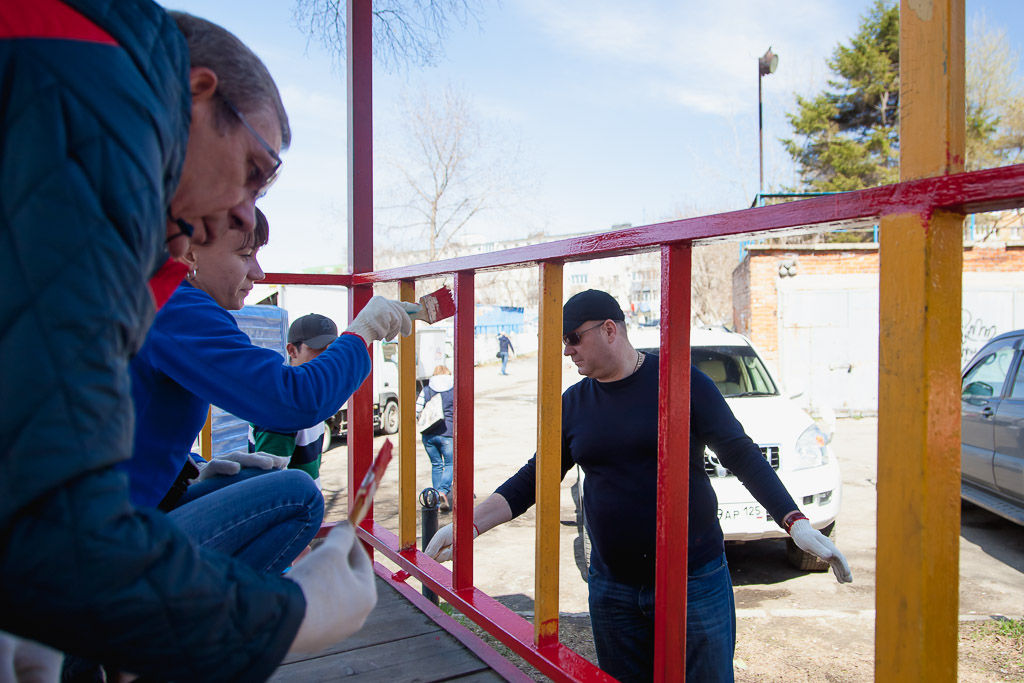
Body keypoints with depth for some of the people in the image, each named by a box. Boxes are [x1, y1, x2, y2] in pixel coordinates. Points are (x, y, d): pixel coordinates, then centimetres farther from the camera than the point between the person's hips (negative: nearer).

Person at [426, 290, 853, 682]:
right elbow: (535, 476, 8)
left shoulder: (681, 382, -8)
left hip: (694, 580, -4)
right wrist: (470, 524, -1)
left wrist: (795, 523, -17)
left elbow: (741, 456, -7)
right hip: (611, 587, 4)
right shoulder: (574, 402, 5)